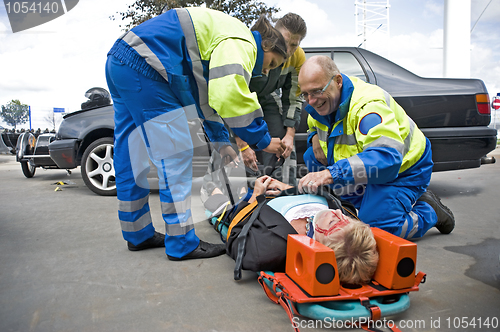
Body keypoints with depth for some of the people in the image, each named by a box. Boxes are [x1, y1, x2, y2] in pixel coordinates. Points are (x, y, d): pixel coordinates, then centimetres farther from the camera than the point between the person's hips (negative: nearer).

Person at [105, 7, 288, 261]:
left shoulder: (222, 42, 26)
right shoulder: (241, 43, -7)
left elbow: (209, 94, 29)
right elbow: (232, 96, -24)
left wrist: (221, 142, 24)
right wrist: (262, 140, -12)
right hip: (144, 68, -11)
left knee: (132, 156, 13)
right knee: (176, 156, -7)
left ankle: (138, 234, 25)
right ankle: (181, 244, 1)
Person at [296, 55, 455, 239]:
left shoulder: (367, 106, -34)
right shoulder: (321, 102, -8)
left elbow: (387, 158, -45)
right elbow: (315, 127, 14)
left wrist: (330, 174, -54)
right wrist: (315, 137, -14)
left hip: (403, 168, -8)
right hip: (371, 166, 8)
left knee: (376, 228, -23)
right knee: (311, 156, -7)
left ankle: (429, 210, 8)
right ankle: (367, 203, 3)